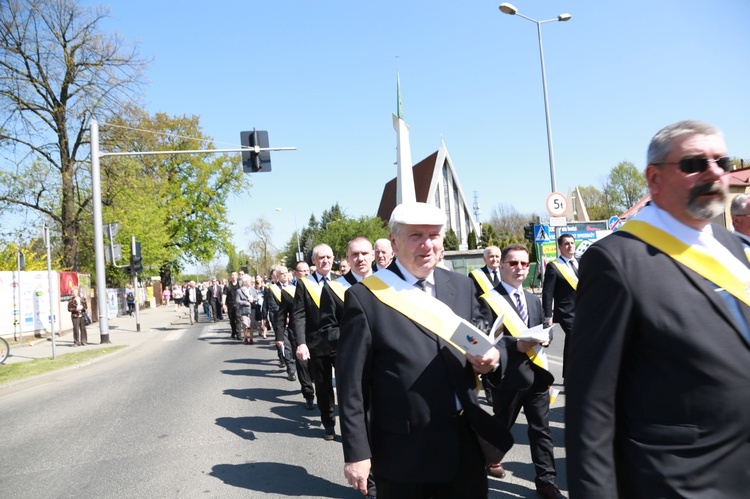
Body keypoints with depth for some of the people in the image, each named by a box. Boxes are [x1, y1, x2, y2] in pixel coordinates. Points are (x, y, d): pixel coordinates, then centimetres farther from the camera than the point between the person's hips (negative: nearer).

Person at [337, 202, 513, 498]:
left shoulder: (461, 286, 5)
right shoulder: (365, 297, -11)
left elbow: (488, 338, 12)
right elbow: (351, 381, -10)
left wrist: (493, 355, -12)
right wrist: (356, 452, -10)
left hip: (466, 441, 5)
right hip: (404, 452, -4)